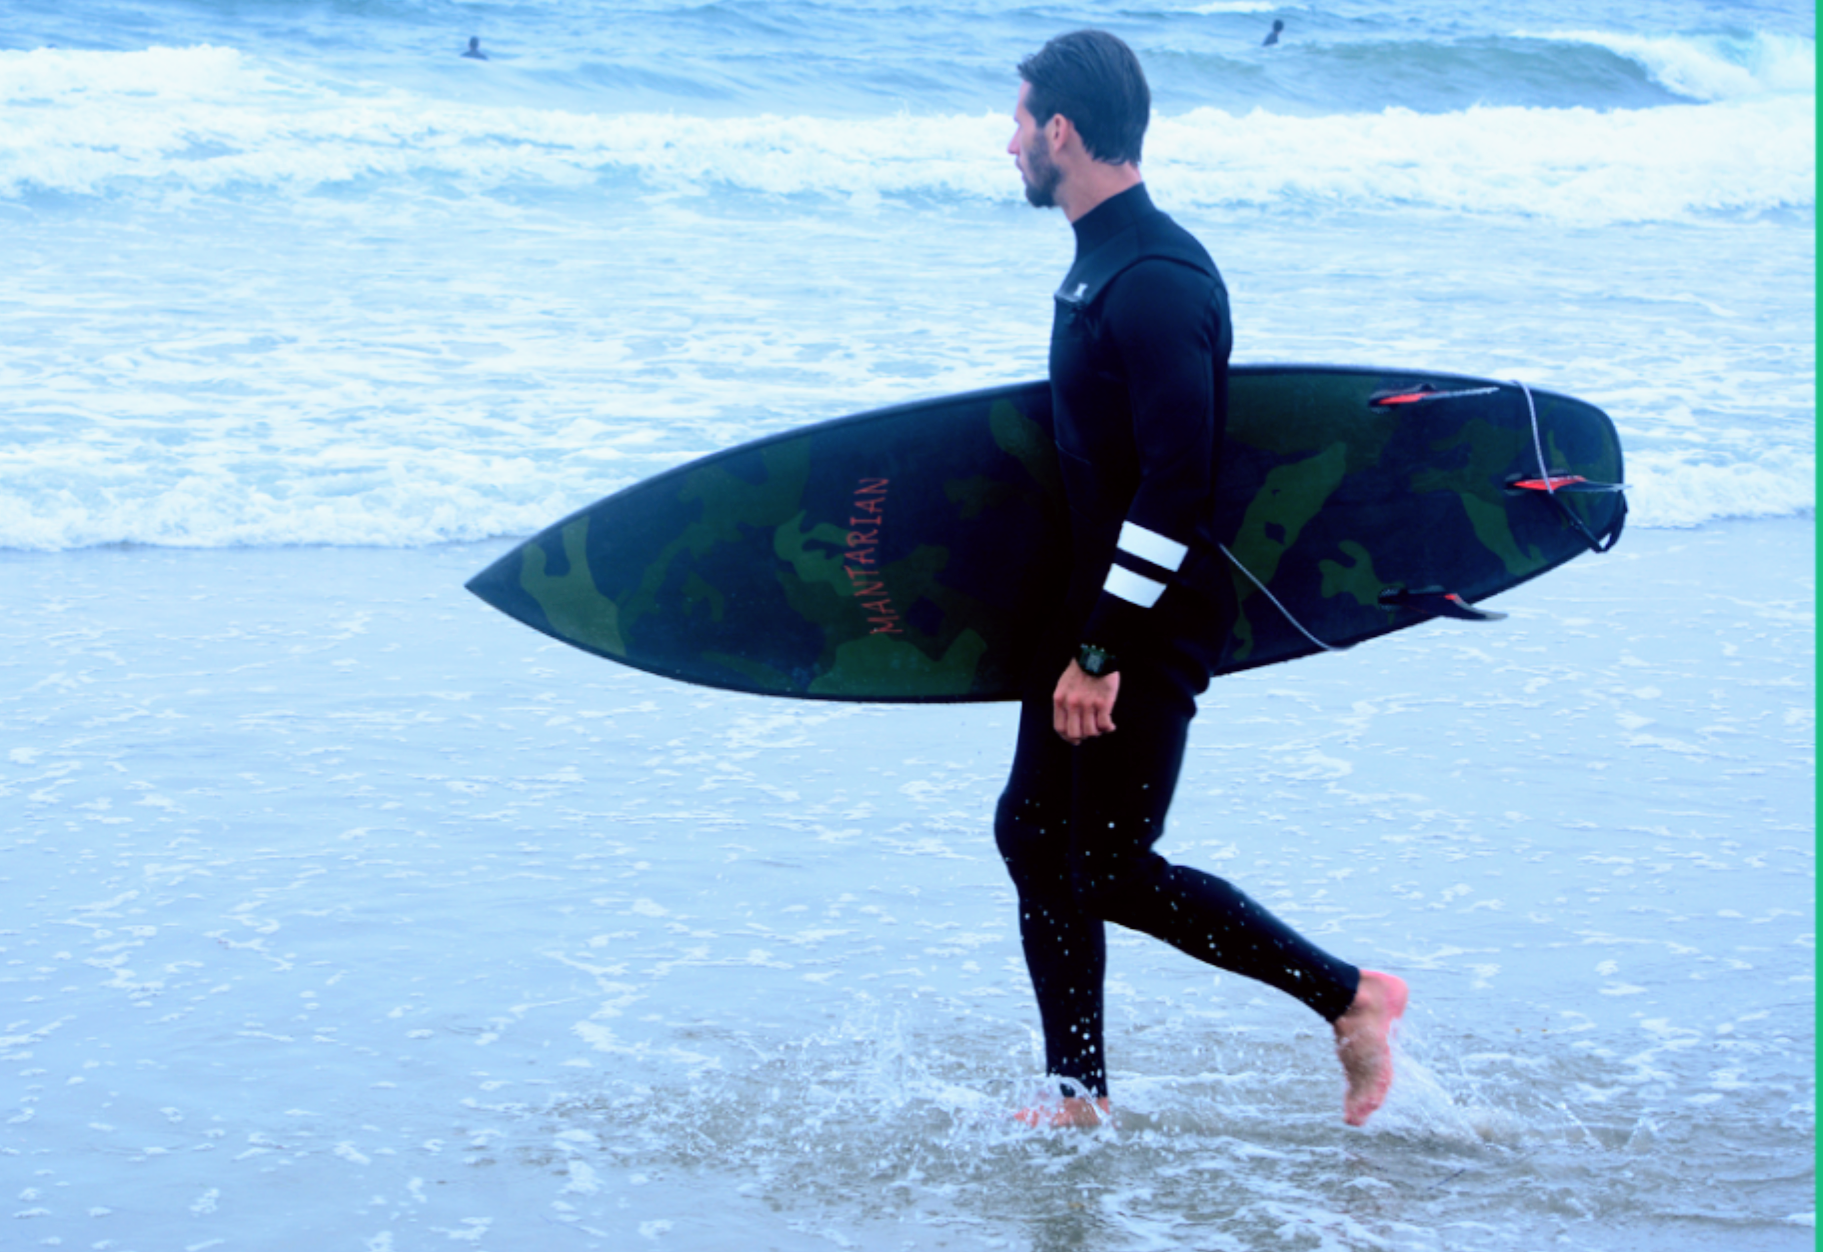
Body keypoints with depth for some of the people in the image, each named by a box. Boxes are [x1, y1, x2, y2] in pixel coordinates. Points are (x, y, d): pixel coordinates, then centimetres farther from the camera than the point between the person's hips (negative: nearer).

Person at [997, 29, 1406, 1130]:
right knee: (1034, 834, 11)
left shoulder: (1155, 282, -20)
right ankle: (1081, 1098, 20)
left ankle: (1350, 996, 4)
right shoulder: (1104, 262, 12)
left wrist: (1102, 652, -24)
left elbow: (1174, 485, -25)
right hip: (1096, 607, 10)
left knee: (1110, 868, -6)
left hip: (1152, 625, -10)